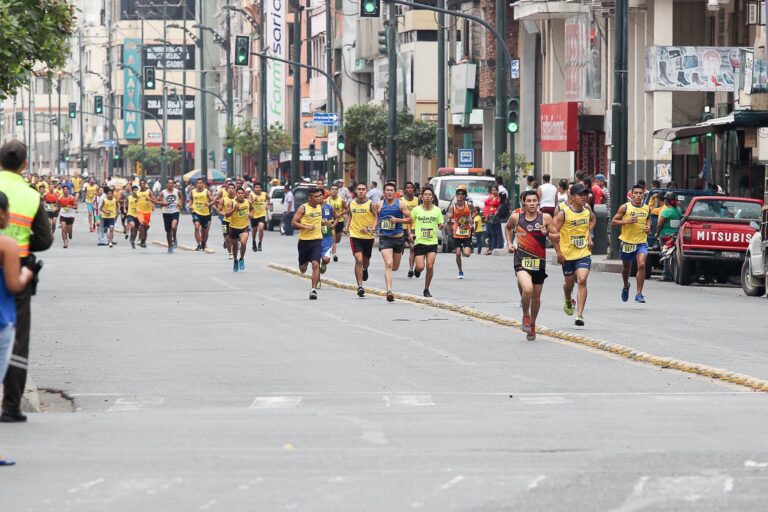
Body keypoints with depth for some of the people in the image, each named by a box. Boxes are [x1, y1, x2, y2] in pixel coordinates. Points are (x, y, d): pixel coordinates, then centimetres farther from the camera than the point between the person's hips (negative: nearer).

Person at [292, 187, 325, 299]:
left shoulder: (319, 207, 7)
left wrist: (322, 223, 11)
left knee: (315, 264, -16)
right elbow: (294, 222, -12)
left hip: (317, 240, 2)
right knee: (302, 269, 13)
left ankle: (314, 289, -15)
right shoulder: (303, 208, -9)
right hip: (304, 240, -2)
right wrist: (307, 227, -21)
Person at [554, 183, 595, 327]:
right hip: (567, 254, -1)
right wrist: (558, 252, -13)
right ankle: (568, 301, 50)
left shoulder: (587, 210, 1)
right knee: (569, 283, 15)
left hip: (584, 253, 1)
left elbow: (592, 221, 26)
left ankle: (580, 314, -18)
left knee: (582, 280, -18)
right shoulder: (563, 213, -13)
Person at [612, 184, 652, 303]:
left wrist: (648, 227, 2)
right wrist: (627, 221, -19)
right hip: (627, 242, 0)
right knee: (626, 267, 16)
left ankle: (639, 294, -15)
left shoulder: (647, 208, 4)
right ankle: (626, 286, 46)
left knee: (641, 265, -19)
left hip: (641, 242, 0)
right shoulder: (625, 207, -5)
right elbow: (613, 222, -4)